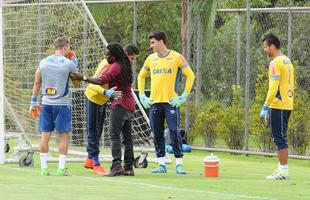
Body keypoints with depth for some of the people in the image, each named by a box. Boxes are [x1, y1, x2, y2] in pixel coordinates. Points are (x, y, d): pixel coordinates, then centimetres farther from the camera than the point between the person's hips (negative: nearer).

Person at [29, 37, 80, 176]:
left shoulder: (43, 62, 4)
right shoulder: (69, 64, -6)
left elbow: (37, 83, 8)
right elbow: (77, 83, 6)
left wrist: (33, 102, 16)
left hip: (47, 103, 3)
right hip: (62, 104, -3)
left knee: (45, 135, 5)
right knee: (63, 136, 2)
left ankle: (44, 168, 3)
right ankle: (61, 168, -2)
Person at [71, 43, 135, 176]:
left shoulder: (116, 66, -12)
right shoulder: (124, 65, 18)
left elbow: (102, 81, -20)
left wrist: (83, 78, -19)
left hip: (120, 104, -10)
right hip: (129, 105, 10)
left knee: (114, 135, -13)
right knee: (127, 137, 10)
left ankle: (117, 165, -23)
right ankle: (129, 167, 10)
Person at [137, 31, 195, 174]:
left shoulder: (176, 57, -3)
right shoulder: (151, 59, 10)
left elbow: (190, 76, -2)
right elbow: (141, 76, 22)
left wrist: (184, 96, -7)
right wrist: (142, 96, 12)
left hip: (171, 102, -4)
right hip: (154, 102, 4)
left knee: (175, 133, -8)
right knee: (157, 135, 4)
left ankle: (179, 165, -5)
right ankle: (162, 165, 10)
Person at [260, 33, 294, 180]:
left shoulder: (275, 63, -14)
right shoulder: (287, 61, 15)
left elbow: (273, 87, -20)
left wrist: (265, 107, -18)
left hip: (278, 105, -9)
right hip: (287, 104, 9)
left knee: (279, 137, -7)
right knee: (280, 137, 15)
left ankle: (283, 171, -9)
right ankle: (282, 168, 17)